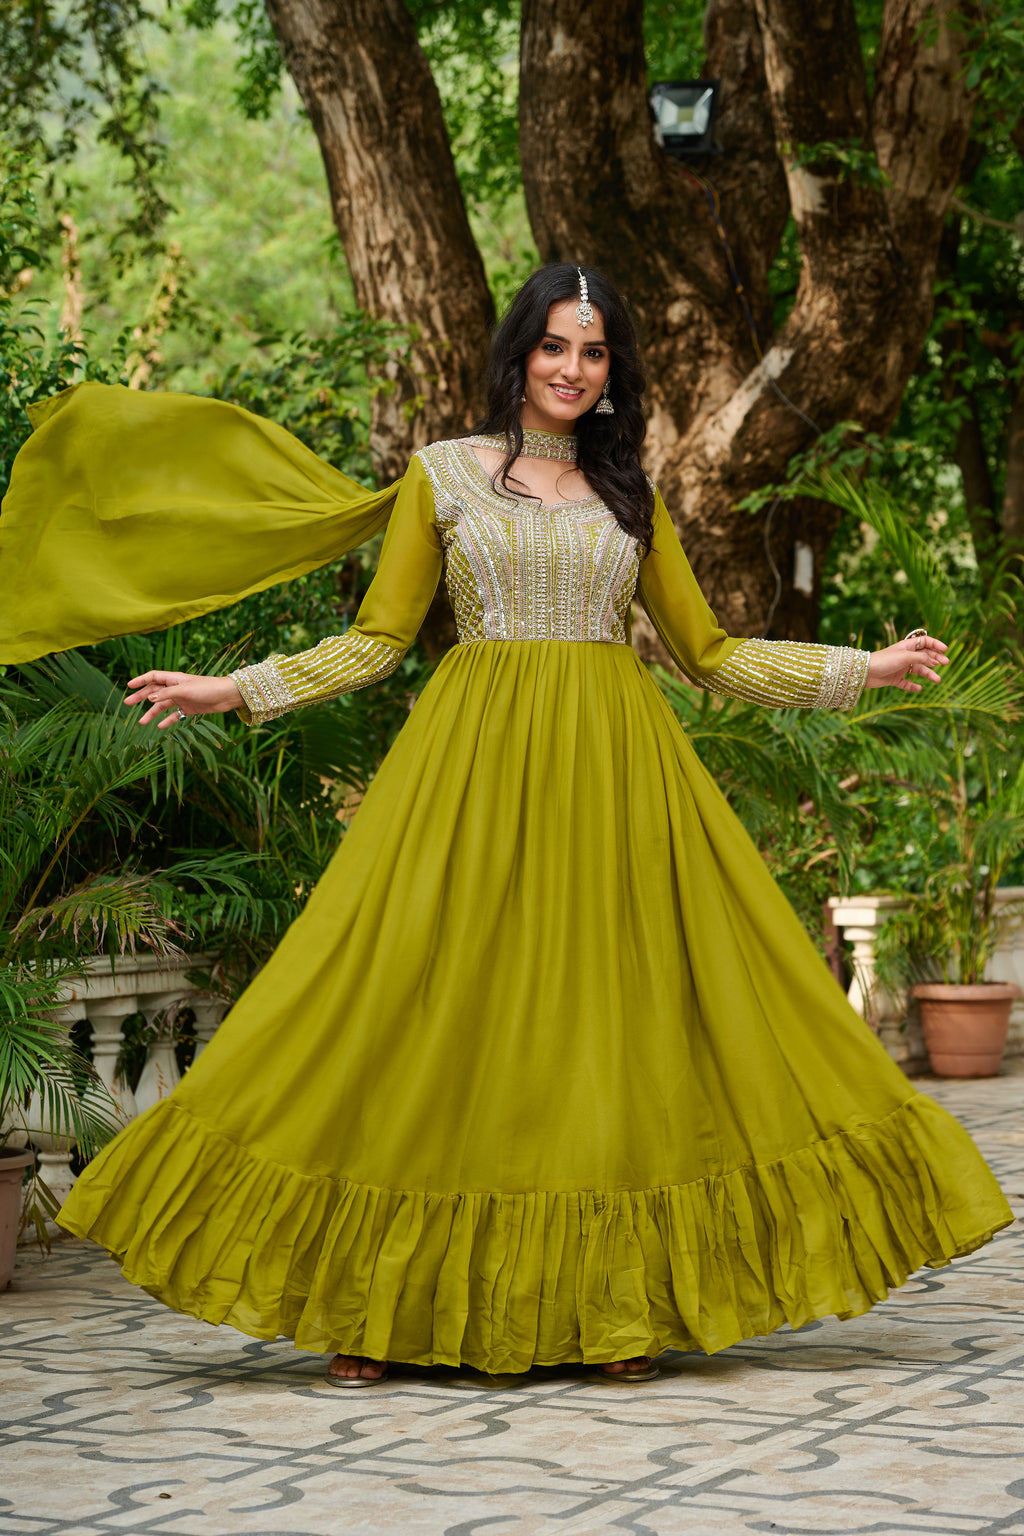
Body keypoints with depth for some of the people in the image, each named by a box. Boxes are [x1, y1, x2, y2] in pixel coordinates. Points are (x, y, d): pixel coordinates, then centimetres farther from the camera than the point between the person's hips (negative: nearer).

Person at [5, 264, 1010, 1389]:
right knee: (433, 1004, -7)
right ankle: (379, 1308, -1)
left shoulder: (630, 495, 14)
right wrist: (233, 692, -2)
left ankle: (623, 1306, 4)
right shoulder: (442, 476, 8)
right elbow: (377, 639, 7)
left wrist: (862, 669, 13)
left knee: (616, 1016, -3)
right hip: (479, 766, -2)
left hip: (616, 772, 2)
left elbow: (708, 652, 17)